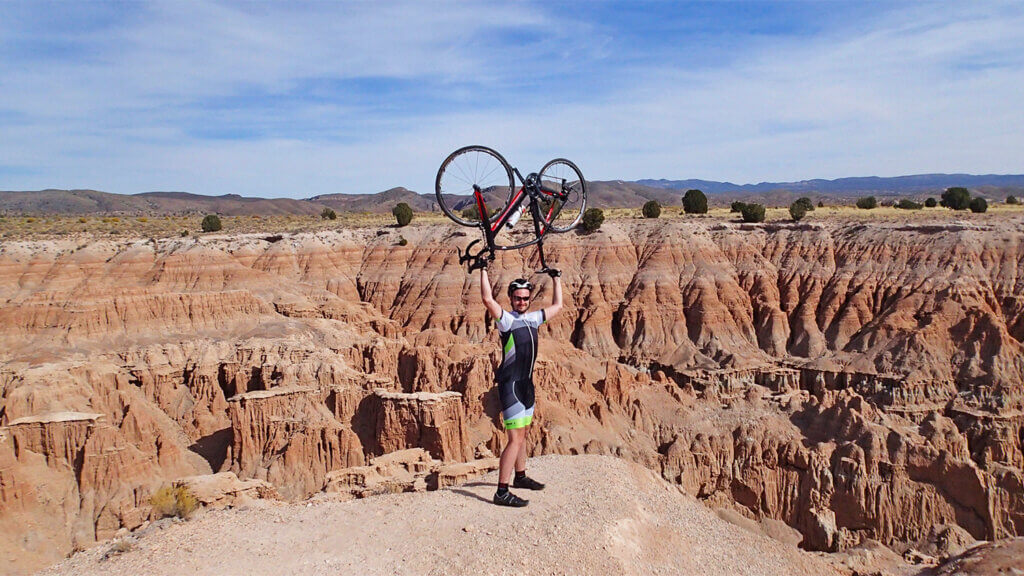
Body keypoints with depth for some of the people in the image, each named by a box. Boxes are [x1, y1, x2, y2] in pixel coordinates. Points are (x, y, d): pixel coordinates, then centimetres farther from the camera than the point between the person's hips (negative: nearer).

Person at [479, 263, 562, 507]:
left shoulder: (533, 318, 10)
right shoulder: (506, 319, -10)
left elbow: (557, 306, 24)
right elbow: (488, 299, -28)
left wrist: (556, 279, 25)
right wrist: (484, 271, -25)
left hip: (526, 382, 8)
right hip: (511, 384, -8)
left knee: (523, 433, 21)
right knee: (516, 438, -13)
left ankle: (520, 477, 37)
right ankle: (502, 492, -12)